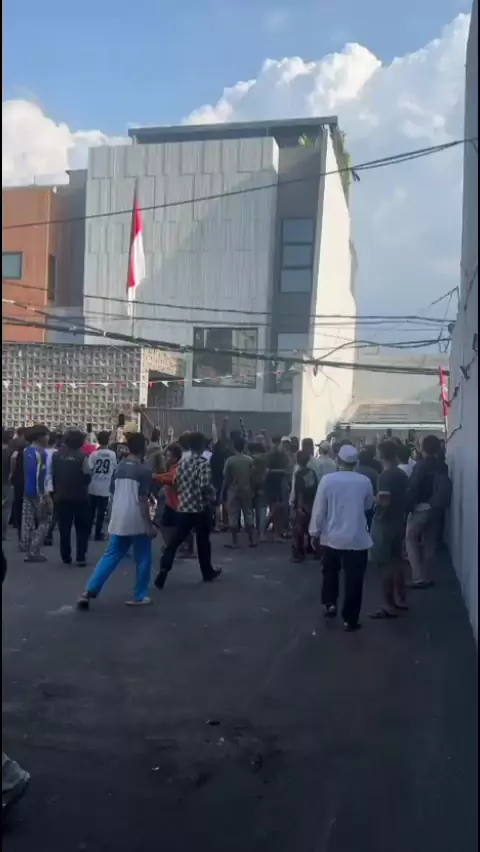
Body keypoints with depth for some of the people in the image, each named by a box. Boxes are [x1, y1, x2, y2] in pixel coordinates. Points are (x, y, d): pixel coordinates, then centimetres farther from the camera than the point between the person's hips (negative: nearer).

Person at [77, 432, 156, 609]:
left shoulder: (118, 467, 8)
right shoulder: (144, 470, -11)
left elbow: (113, 494, 13)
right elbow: (142, 500, -15)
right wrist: (149, 525, -12)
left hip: (118, 520, 6)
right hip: (137, 522, -6)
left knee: (110, 557, 12)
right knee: (143, 559, 9)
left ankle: (89, 592, 5)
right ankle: (139, 596, 15)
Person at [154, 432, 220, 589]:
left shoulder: (182, 461, 7)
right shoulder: (203, 463, -13)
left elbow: (177, 482, 12)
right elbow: (205, 486, -22)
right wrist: (213, 497, -5)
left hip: (184, 507, 5)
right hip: (201, 508, -4)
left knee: (175, 540, 4)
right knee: (203, 541, 10)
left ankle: (164, 569, -11)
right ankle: (207, 572, 24)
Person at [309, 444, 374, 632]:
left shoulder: (327, 480, -10)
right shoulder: (365, 481, -6)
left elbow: (319, 508, -8)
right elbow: (368, 506, 10)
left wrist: (315, 533, 2)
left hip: (331, 537, 1)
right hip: (357, 538, -1)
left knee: (330, 572, 26)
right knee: (353, 579, 6)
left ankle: (329, 603, 23)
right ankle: (349, 620, 10)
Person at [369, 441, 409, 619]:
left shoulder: (385, 476, -19)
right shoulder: (403, 474, 6)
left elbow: (384, 501, -25)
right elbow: (405, 497, 14)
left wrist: (373, 499, -8)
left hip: (384, 524, -8)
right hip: (398, 523, 8)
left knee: (384, 565, -2)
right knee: (397, 561, 18)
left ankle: (389, 606, 1)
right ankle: (401, 599, 27)